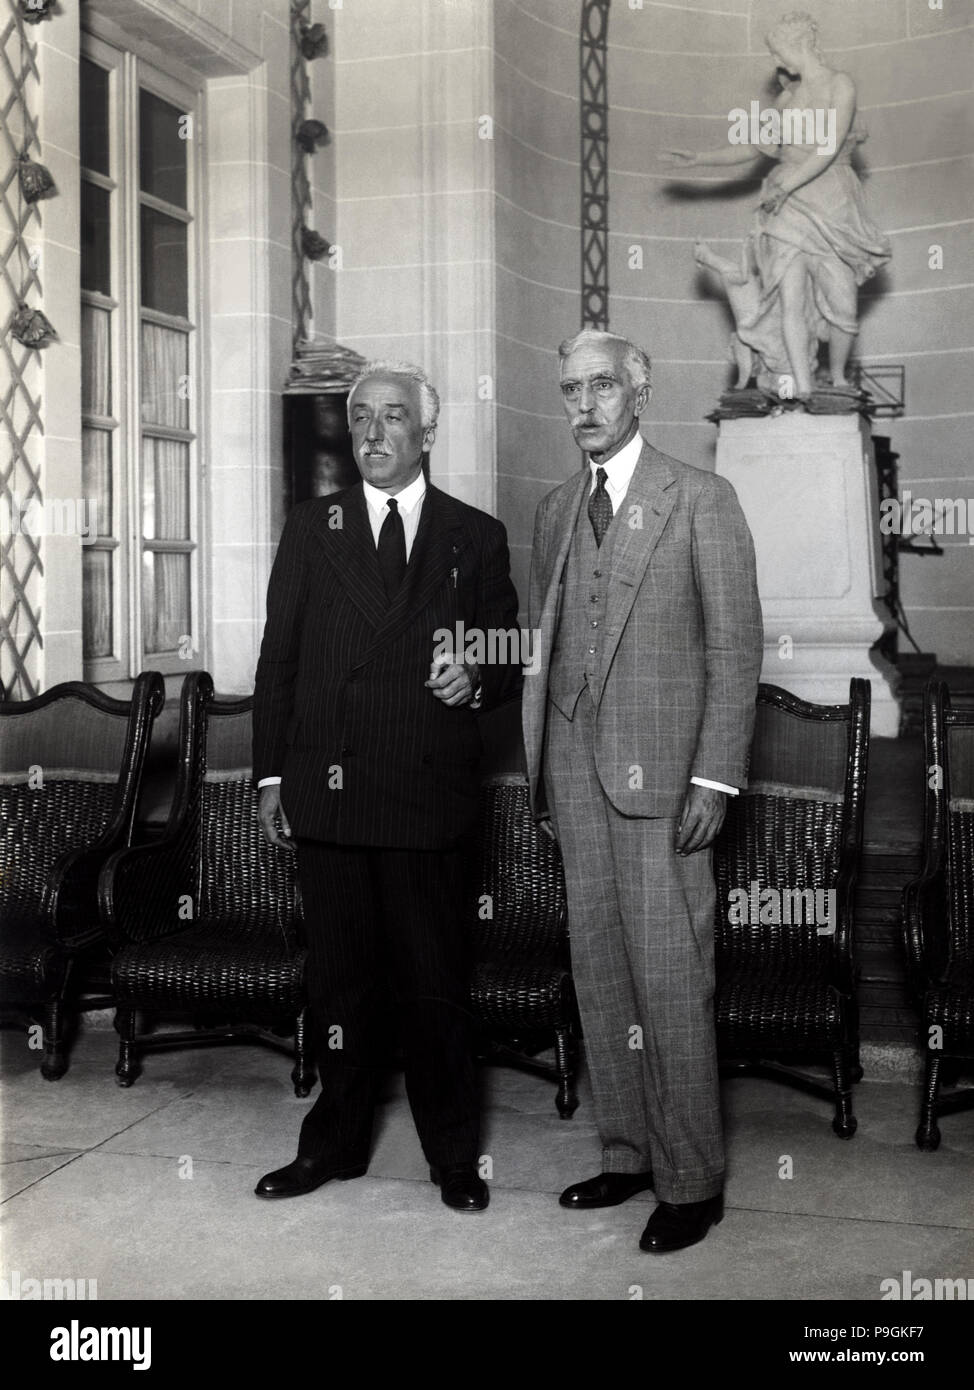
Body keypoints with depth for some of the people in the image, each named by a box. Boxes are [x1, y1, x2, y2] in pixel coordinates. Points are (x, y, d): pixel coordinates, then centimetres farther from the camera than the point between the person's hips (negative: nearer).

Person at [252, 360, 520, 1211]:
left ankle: (454, 1156, 20)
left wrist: (476, 681, -14)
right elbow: (278, 658, 7)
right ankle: (336, 1143, 27)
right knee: (339, 976, 12)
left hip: (429, 794, -1)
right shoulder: (311, 529, 9)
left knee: (436, 982, 5)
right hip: (327, 791, 2)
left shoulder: (476, 537, 6)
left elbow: (509, 662, 9)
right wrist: (270, 773, 2)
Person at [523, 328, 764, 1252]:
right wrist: (541, 771, 12)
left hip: (658, 768, -5)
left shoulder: (700, 499, -1)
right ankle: (627, 1154, 21)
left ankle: (691, 1182, 8)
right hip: (574, 765, 6)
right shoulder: (556, 510, 15)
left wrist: (715, 778, -11)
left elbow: (735, 645, -4)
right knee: (599, 971, 9)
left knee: (669, 978, -4)